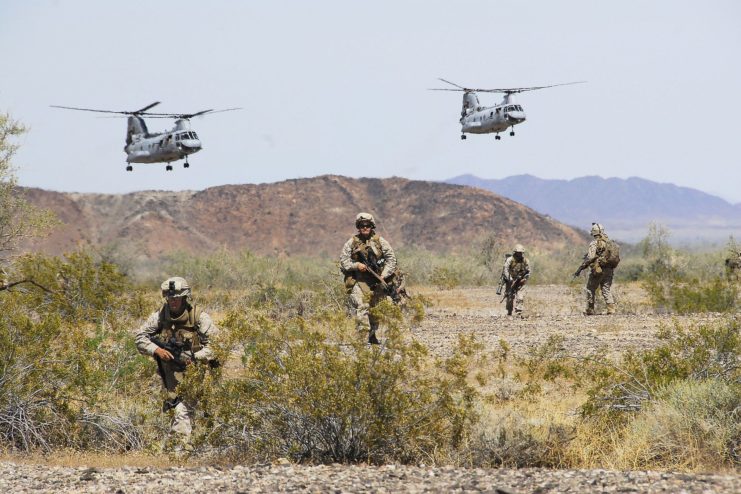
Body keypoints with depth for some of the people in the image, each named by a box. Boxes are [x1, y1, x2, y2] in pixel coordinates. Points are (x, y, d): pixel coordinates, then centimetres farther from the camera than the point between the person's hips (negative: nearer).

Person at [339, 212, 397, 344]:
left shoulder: (380, 241, 4)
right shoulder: (351, 243, 3)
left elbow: (391, 259, 3)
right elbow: (343, 260, 3)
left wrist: (384, 275, -8)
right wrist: (356, 265, -14)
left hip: (376, 281, 2)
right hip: (358, 280, -2)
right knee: (361, 307, -19)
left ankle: (372, 335, 27)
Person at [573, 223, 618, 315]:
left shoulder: (594, 243, -11)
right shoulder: (610, 242, 10)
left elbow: (590, 258, -19)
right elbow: (617, 258, 13)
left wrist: (580, 269, -16)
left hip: (597, 270, -6)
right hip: (609, 271, 6)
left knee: (590, 290, 8)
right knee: (607, 290, 8)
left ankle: (589, 310, 11)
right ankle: (611, 309, -4)